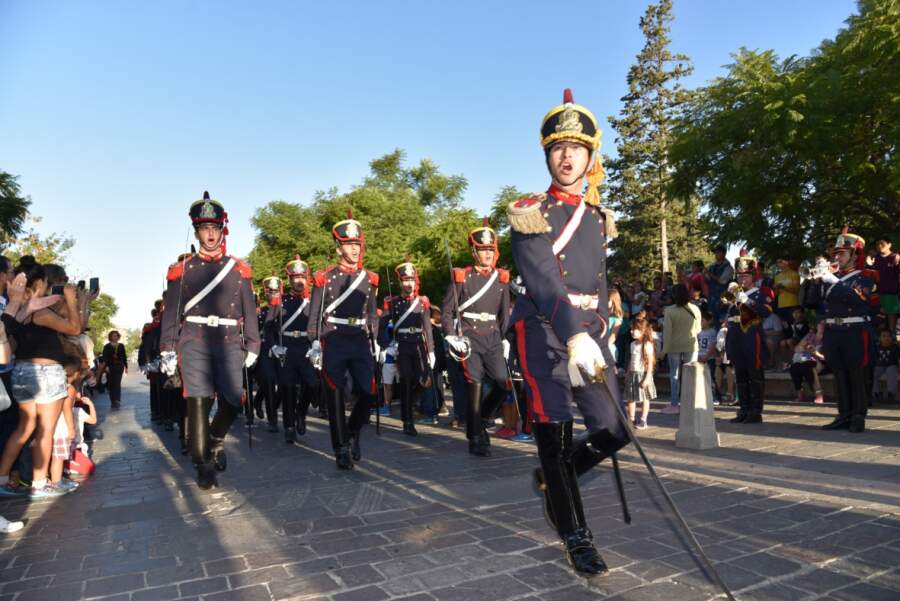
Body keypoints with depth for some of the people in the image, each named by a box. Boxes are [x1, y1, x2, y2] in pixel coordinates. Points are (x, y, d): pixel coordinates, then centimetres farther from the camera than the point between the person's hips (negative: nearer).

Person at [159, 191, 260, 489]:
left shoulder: (239, 269, 11)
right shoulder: (182, 270, 9)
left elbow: (249, 310, 12)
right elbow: (170, 313, 9)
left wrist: (252, 346, 8)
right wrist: (167, 350, 2)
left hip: (229, 342, 1)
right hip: (194, 342, -1)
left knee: (232, 400, -2)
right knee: (198, 403, -5)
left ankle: (216, 440, 29)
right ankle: (204, 465, 6)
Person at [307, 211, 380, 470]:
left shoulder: (369, 279, 9)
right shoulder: (325, 278, -1)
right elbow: (314, 314, 0)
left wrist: (376, 342, 12)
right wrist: (315, 344, -6)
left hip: (361, 343, 3)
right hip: (333, 344, -3)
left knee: (369, 394, -2)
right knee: (336, 398, 3)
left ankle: (353, 432, 25)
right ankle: (342, 449, 15)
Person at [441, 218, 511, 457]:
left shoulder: (502, 278, 9)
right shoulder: (461, 276, -2)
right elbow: (446, 310, 1)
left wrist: (505, 339, 13)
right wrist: (451, 337, -9)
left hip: (493, 339, 4)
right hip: (469, 338, -4)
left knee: (504, 384, -2)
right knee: (474, 387, -2)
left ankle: (478, 418, 25)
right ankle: (477, 438, 11)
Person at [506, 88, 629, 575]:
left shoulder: (598, 219, 14)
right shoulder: (531, 214, -6)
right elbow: (542, 279, -21)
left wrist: (601, 339, 17)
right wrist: (574, 337, -34)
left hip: (589, 336, 6)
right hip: (544, 335, -6)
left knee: (614, 431, 4)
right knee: (556, 437, -1)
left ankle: (551, 480, 31)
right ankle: (576, 538, 17)